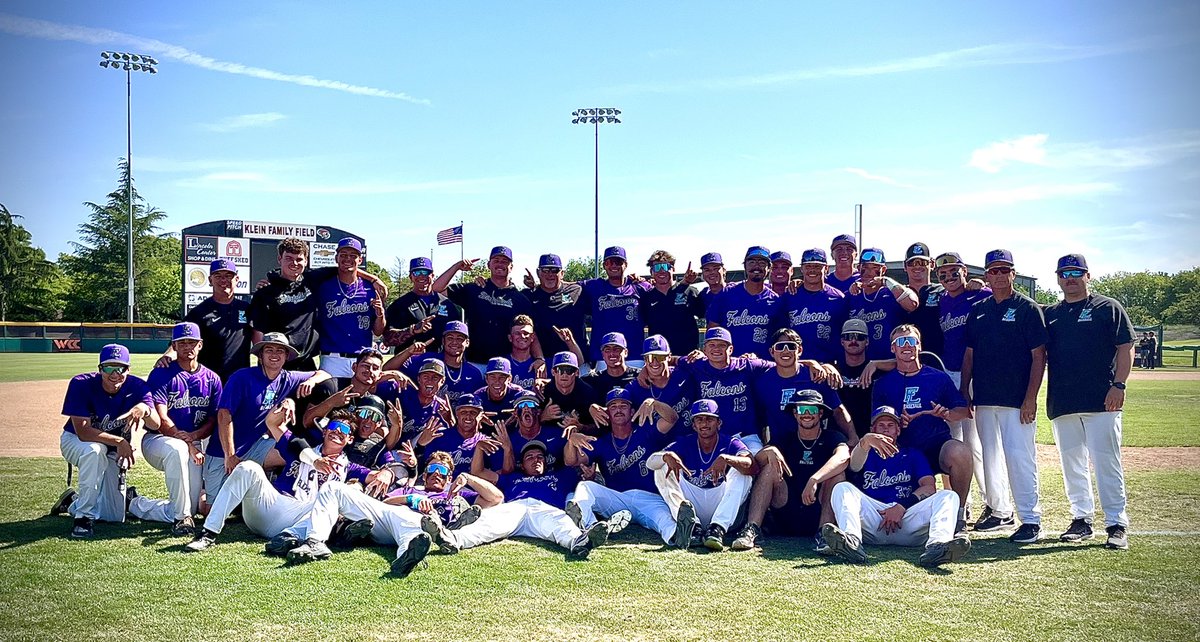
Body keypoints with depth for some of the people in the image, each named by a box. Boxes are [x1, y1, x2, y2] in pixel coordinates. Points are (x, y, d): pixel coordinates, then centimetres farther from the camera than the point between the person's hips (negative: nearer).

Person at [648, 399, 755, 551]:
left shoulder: (730, 443, -1)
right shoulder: (684, 444, 5)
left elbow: (751, 467, -23)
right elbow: (650, 463, -9)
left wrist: (725, 459, -42)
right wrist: (667, 456, -32)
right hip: (691, 503, 2)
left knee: (740, 471, -21)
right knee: (663, 468, -13)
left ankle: (717, 529, -36)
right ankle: (692, 527, -35)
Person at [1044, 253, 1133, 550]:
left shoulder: (1109, 308, 4)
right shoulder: (1049, 314, 15)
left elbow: (1126, 348, -1)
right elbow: (1040, 355, 17)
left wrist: (1119, 385, -12)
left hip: (1102, 402, -4)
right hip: (1061, 402, 5)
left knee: (1107, 463, -7)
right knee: (1072, 464, 8)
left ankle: (1117, 525, -2)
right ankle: (1082, 520, 17)